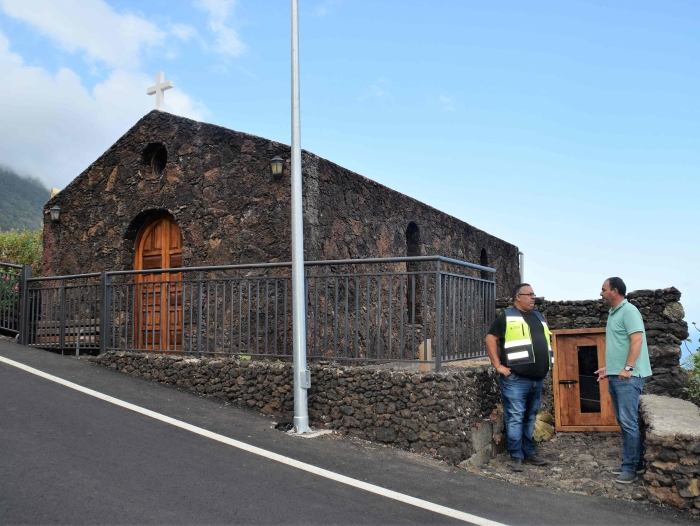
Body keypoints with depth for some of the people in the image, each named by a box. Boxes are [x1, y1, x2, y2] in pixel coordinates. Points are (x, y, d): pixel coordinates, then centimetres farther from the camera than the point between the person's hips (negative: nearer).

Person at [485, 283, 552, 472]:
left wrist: (545, 365, 19)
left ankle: (530, 453, 23)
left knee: (530, 417, 14)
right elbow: (490, 339, -7)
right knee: (515, 418, -2)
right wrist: (498, 365, -11)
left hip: (537, 378, 7)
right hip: (516, 379, -7)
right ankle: (516, 456, 5)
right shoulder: (507, 317, -4)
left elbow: (546, 341, 29)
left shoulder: (538, 317, 18)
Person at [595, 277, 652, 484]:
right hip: (615, 375, 10)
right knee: (623, 421, 13)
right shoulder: (613, 313, 17)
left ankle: (631, 467, 2)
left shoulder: (629, 310, -12)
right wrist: (608, 367, 20)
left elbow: (636, 340, -20)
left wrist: (628, 368, -23)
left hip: (628, 376, -10)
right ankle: (636, 462, 22)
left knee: (628, 421, -6)